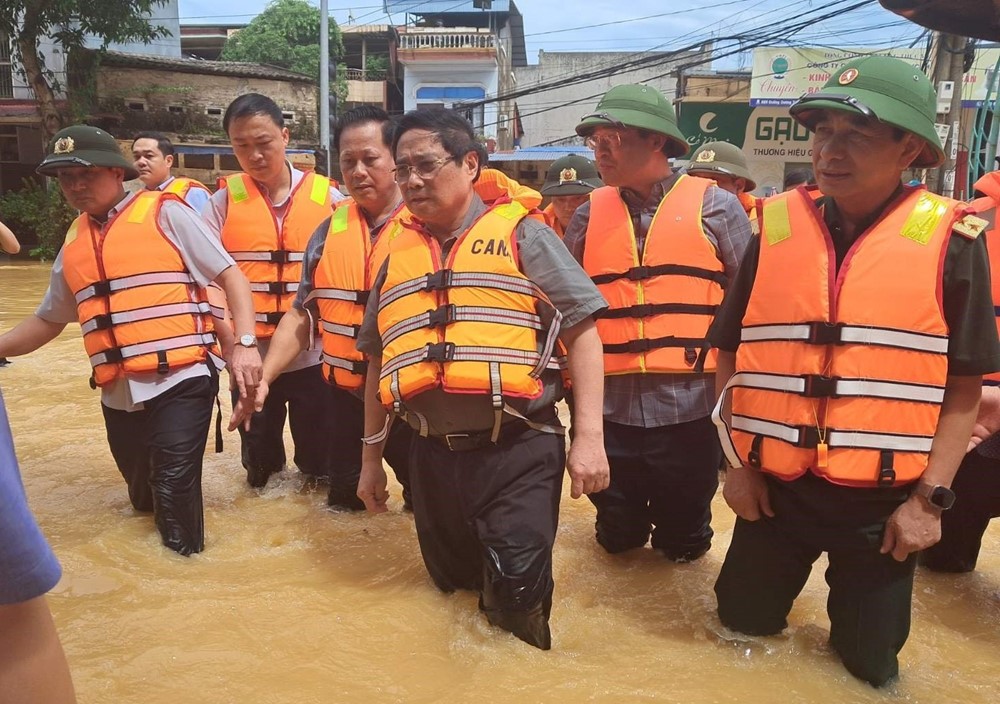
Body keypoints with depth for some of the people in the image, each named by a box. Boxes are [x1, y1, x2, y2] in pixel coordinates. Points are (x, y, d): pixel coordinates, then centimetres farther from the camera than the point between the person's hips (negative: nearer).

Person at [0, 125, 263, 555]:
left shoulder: (164, 214, -1)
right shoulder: (73, 243, 14)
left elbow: (229, 275, -5)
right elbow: (48, 321, 24)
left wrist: (245, 344, -16)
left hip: (179, 382, -6)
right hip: (118, 394, 6)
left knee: (173, 487, -10)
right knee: (144, 496, 18)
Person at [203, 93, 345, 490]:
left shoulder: (327, 196, -1)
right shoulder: (224, 201, 0)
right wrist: (232, 340, -18)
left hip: (314, 352, -1)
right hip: (250, 356, 1)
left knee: (322, 460, 12)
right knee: (258, 463, 17)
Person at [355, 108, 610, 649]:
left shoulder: (519, 233, -1)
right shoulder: (396, 252, 12)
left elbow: (581, 331, -5)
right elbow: (380, 360, 19)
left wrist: (589, 437, -13)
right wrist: (372, 457, 21)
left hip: (519, 452, -4)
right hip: (434, 458, 5)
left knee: (517, 598, -5)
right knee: (454, 590, 19)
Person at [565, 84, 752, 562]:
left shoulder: (714, 206, -2)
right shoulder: (589, 216, 6)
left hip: (690, 407, -2)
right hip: (610, 408, 3)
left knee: (684, 544, 14)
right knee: (616, 538, 17)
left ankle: (681, 538, 45)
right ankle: (628, 523, 47)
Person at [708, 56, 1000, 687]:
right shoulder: (778, 226, -2)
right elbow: (732, 356, 3)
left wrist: (930, 497, -8)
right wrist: (738, 461, 0)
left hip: (882, 501, -1)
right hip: (774, 488, 2)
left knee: (870, 662, 14)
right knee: (744, 627, 16)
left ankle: (853, 612, 45)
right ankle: (783, 587, 46)